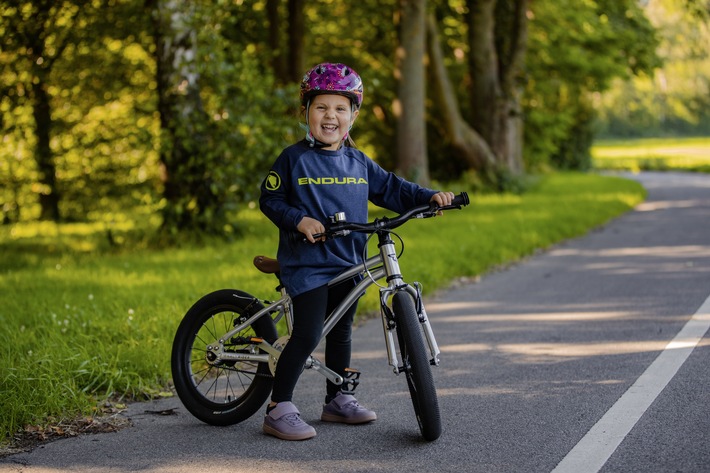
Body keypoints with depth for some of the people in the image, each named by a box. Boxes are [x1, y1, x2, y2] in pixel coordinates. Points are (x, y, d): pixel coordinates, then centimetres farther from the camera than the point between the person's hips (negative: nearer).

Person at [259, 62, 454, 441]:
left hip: (347, 264, 6)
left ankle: (337, 399, 31)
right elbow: (269, 199, -4)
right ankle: (278, 409, -6)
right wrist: (299, 219, -20)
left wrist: (429, 196, 4)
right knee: (307, 335, -14)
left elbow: (389, 189, 16)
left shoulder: (358, 162, 8)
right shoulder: (294, 159, -6)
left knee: (341, 332, 16)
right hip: (307, 262, -6)